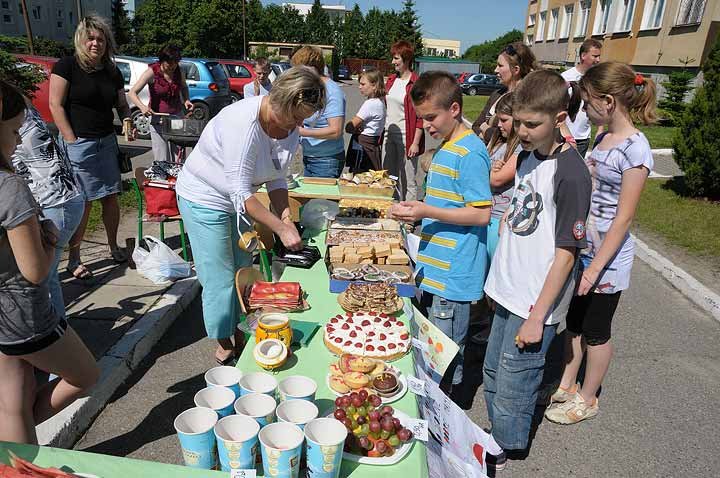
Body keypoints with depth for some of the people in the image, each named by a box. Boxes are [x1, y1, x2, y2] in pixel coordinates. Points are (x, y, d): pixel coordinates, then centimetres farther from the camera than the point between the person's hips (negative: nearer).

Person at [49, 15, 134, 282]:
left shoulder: (113, 73, 9)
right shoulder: (67, 66, -6)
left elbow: (122, 104, 18)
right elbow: (56, 105, -9)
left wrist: (127, 121, -4)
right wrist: (72, 141, -14)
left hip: (107, 141, 5)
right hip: (78, 143, -5)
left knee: (111, 198, 9)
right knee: (81, 203, -2)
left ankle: (113, 247, 25)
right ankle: (74, 260, 9)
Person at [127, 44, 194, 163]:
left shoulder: (178, 71, 0)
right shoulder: (152, 72, -12)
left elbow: (184, 87, 22)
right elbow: (132, 93, -16)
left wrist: (186, 100, 2)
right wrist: (142, 106, -35)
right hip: (158, 118, -4)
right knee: (162, 161, -6)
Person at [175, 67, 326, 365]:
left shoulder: (290, 129, -8)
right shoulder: (243, 123, -33)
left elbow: (276, 179, 0)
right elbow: (240, 193, -33)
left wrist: (284, 215, -15)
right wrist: (281, 227, -35)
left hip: (240, 200, 8)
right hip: (205, 199, -7)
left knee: (243, 271, 14)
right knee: (221, 280, -1)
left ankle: (239, 335, 33)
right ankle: (223, 347, 19)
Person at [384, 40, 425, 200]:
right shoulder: (391, 80, 11)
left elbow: (421, 116, -12)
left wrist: (416, 142, -15)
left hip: (406, 137, -7)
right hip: (389, 135, 8)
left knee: (408, 181, 0)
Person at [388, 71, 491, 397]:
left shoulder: (470, 153, -16)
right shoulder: (445, 147, 14)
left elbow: (481, 213, -19)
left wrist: (427, 212, -23)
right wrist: (416, 210, 9)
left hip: (453, 273, -10)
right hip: (434, 266, 10)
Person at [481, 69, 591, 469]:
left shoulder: (570, 174, -20)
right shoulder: (527, 155, 6)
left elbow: (566, 252, -18)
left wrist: (537, 317, -16)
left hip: (537, 303, -8)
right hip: (509, 292, 8)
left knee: (511, 391, 5)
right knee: (493, 374, 20)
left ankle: (502, 458, 28)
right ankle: (497, 442, 41)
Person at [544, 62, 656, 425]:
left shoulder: (634, 149, -20)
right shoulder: (603, 138, 5)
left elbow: (623, 218, -20)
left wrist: (596, 267, -18)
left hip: (607, 258, -8)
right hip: (581, 247, 8)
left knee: (595, 332, 10)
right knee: (574, 321, 19)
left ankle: (587, 399, 30)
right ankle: (566, 385, 37)